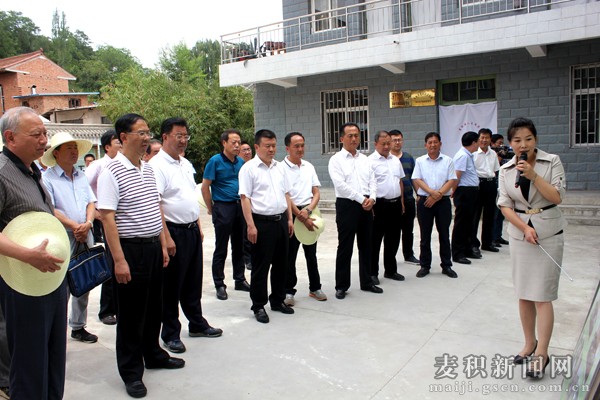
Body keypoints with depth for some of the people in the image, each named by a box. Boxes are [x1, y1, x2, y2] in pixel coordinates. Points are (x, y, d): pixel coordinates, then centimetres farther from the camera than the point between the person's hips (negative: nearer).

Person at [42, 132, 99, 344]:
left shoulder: (81, 176, 13)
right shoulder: (47, 178, -6)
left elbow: (91, 203, 9)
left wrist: (88, 223, -9)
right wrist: (74, 226, -17)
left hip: (85, 238, 6)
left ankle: (78, 326, 26)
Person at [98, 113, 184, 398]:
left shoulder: (149, 169, 9)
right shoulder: (112, 172, -13)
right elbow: (107, 218, -18)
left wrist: (163, 244, 12)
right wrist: (119, 260, -21)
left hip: (153, 246, 7)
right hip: (131, 249, -7)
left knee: (154, 306, 19)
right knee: (131, 313, 5)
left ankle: (153, 354, 38)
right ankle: (131, 372, 20)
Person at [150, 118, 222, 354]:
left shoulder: (186, 164, 13)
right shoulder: (157, 165, -13)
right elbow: (155, 204, -19)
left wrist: (198, 226, 16)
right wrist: (166, 237, -22)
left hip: (192, 230, 8)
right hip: (174, 232, -8)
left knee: (193, 281, 19)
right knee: (172, 286, 4)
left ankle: (197, 324, 34)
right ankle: (170, 334, 18)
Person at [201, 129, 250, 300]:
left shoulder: (241, 162, 8)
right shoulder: (215, 161, -8)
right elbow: (205, 187, -6)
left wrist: (245, 205, 10)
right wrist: (211, 209, -3)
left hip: (240, 207, 5)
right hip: (223, 207, -5)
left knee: (239, 246, 13)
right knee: (221, 249, 2)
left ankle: (240, 280, 26)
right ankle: (219, 285, 12)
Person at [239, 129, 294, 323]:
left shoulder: (279, 167, 13)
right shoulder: (249, 168, -7)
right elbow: (245, 198, -12)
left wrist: (289, 219, 11)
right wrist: (251, 225, -17)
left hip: (281, 220, 7)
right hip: (262, 222, -6)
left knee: (281, 263, 15)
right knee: (260, 267, 2)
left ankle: (278, 300, 29)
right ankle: (258, 306, 15)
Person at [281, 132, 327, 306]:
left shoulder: (309, 166, 9)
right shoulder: (282, 168, -7)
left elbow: (316, 193, 8)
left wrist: (308, 210, -10)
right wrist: (301, 217, -14)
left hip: (309, 212, 5)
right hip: (291, 214, -5)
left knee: (311, 253, 13)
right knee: (290, 255, 3)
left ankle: (315, 288, 26)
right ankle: (288, 291, 15)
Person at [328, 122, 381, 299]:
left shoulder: (364, 159, 14)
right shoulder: (336, 159, -4)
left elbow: (372, 181, 9)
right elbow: (341, 185, -14)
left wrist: (372, 198, -10)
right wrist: (361, 199, -15)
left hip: (366, 206, 6)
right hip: (347, 205, -5)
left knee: (366, 245, 13)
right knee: (345, 247, 1)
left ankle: (367, 282, 26)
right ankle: (341, 285, 12)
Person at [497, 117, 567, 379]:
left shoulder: (551, 161, -3)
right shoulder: (506, 170, 3)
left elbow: (557, 197, -10)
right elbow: (505, 205, 0)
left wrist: (533, 175, -20)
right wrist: (525, 228, -13)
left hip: (549, 234, -3)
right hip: (519, 235, 3)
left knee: (542, 296, -4)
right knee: (523, 294, 11)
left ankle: (542, 354, 5)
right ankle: (529, 343, 27)